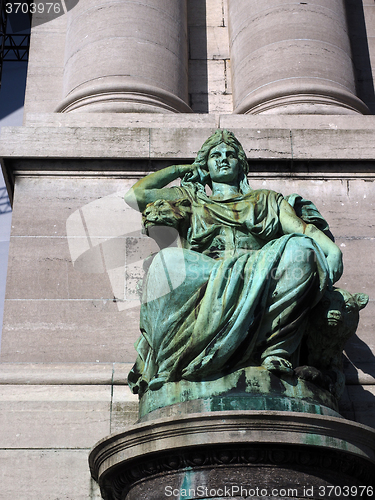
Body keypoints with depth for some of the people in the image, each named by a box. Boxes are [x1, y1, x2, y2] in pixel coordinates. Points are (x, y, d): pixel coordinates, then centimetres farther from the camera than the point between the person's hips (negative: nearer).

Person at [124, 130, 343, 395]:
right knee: (168, 260, -33)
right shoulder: (191, 198, 33)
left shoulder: (267, 199, 35)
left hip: (260, 279, 1)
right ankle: (166, 366, -35)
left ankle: (276, 349, -35)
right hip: (204, 282, 0)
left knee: (300, 248, -30)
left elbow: (303, 228, 17)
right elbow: (134, 196, 21)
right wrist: (180, 169, 33)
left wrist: (332, 249, -5)